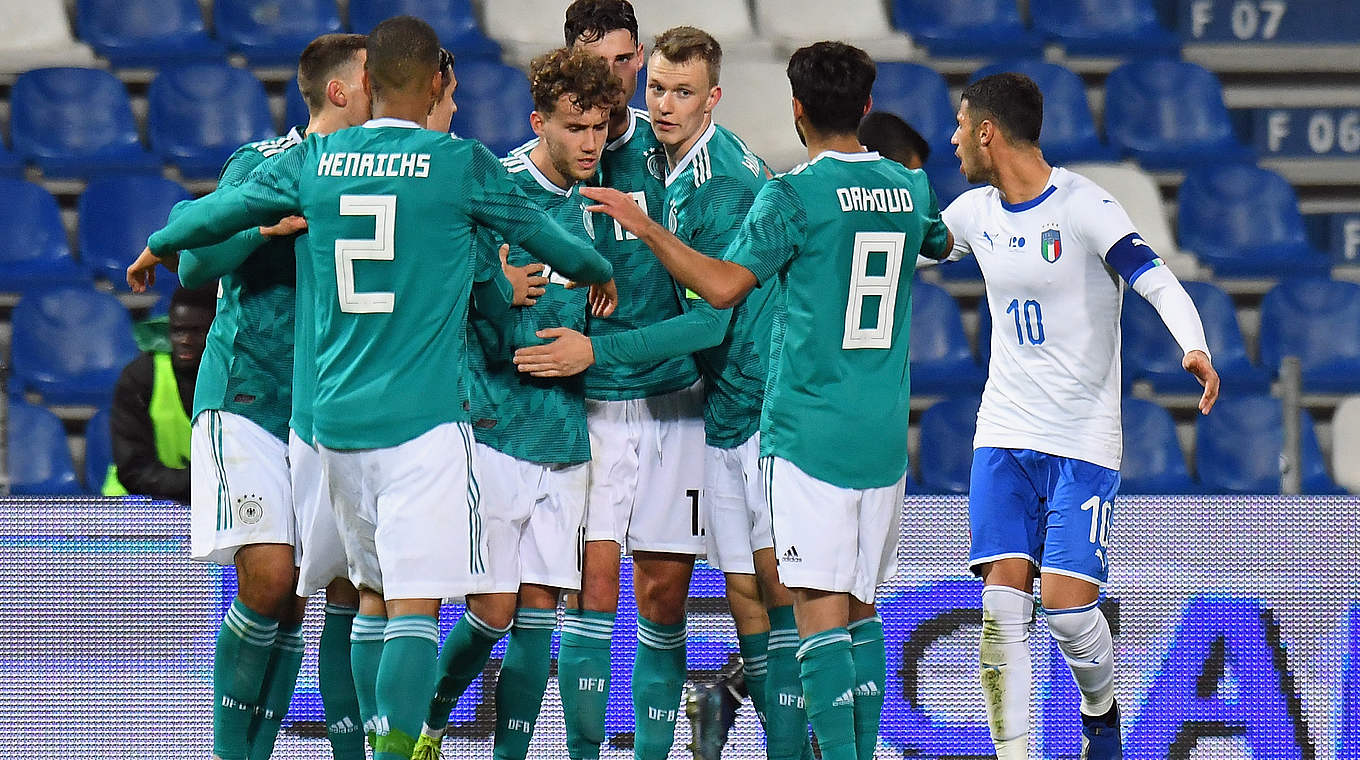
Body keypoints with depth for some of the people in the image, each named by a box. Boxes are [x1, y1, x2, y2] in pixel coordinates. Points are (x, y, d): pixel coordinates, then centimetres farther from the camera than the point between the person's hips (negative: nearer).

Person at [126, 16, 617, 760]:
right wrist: (599, 274, 33)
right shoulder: (460, 164, -4)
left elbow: (222, 209, 21)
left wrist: (158, 246, 42)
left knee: (373, 592, 18)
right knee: (416, 605, -10)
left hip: (334, 416, 5)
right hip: (424, 419, -5)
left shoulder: (313, 161, 6)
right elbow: (540, 232, 12)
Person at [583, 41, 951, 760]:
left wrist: (647, 229, -11)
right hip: (884, 432, 6)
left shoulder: (795, 195, -10)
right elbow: (939, 243, 32)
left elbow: (723, 285, -18)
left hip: (809, 427, -6)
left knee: (820, 602, -9)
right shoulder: (910, 188, 9)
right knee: (859, 602, 14)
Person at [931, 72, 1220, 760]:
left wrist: (1194, 348, -40)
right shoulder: (975, 213, 8)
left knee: (1067, 606, -11)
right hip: (1003, 438, 5)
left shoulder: (1083, 206, -12)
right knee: (1002, 603, -10)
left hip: (1084, 442, -5)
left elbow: (1157, 281, -23)